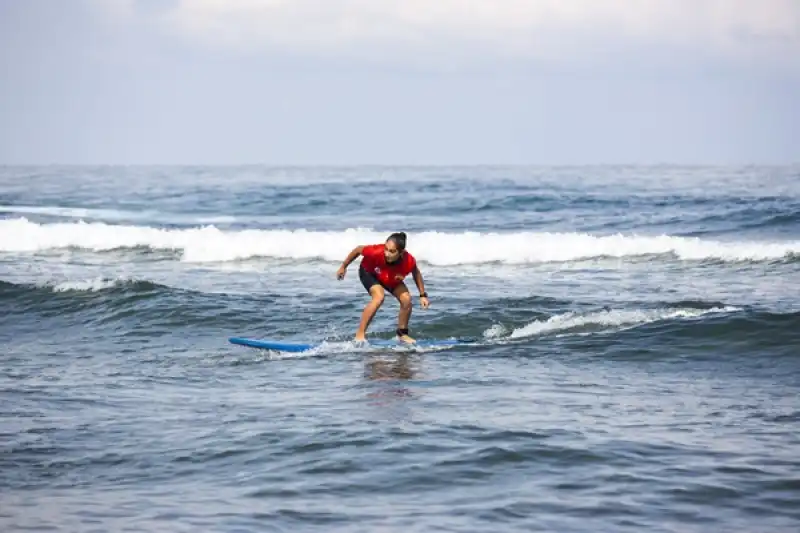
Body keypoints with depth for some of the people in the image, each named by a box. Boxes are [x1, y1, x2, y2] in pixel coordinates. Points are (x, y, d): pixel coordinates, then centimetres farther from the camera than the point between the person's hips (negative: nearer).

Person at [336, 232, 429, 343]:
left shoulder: (409, 261, -36)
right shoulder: (376, 252, -43)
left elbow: (416, 273, -11)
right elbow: (358, 249, -23)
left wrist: (423, 295, -7)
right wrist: (343, 267, -9)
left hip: (392, 278, 4)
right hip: (368, 272, -4)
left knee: (406, 300, -10)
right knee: (379, 296, -28)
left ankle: (402, 334, 15)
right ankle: (360, 335, -20)